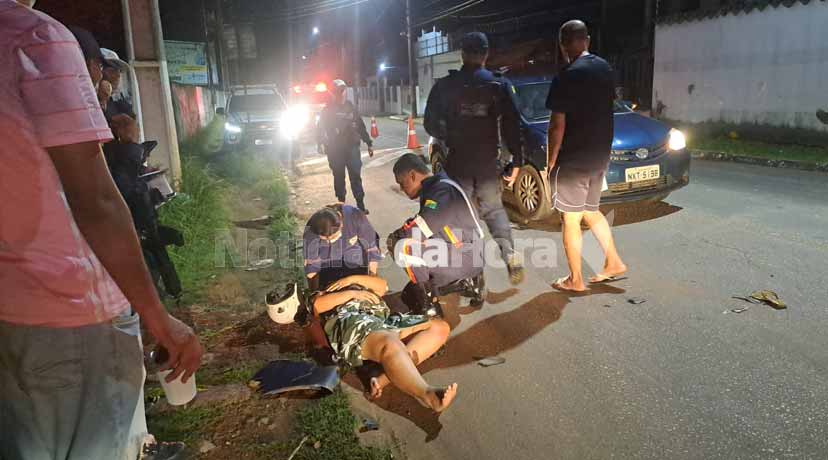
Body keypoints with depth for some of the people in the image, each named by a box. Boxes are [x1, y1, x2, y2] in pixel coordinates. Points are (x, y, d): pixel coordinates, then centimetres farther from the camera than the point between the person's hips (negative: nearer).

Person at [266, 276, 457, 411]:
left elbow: (383, 285, 28)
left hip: (384, 323, 6)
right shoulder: (318, 296, 33)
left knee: (440, 327, -16)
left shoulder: (356, 285, 47)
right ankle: (427, 394, -65)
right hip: (351, 321, -6)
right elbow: (319, 304, 6)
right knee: (390, 345, -40)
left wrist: (353, 279, 17)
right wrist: (352, 293, 7)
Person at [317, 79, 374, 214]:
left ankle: (360, 205, 0)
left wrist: (369, 143, 12)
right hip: (335, 149, -1)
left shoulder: (351, 107, 9)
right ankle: (341, 204, 18)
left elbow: (361, 126, 13)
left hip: (352, 147, 1)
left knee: (356, 176, -3)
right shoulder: (328, 109, 3)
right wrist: (321, 144, -16)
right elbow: (320, 128, 0)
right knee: (339, 178, 7)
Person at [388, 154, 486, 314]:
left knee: (403, 245, -20)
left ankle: (427, 302, -8)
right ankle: (468, 282, 18)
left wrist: (394, 238, -12)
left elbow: (419, 230, -28)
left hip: (465, 259, -10)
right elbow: (423, 222, 16)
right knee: (410, 295, 20)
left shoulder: (442, 190, -21)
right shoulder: (434, 188, 10)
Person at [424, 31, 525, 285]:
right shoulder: (499, 85, -1)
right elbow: (512, 124, -4)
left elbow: (431, 123, 1)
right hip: (488, 160, 1)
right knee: (494, 208, 14)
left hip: (457, 159, -1)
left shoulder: (444, 85, -3)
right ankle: (511, 256, -3)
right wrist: (517, 159, -1)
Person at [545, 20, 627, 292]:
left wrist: (550, 161, -8)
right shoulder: (604, 68, 7)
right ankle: (614, 262, 26)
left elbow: (558, 126, -18)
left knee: (571, 219, 4)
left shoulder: (566, 77, -17)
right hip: (601, 155, 8)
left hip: (573, 159, -7)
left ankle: (575, 280, 13)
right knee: (591, 212, 22)